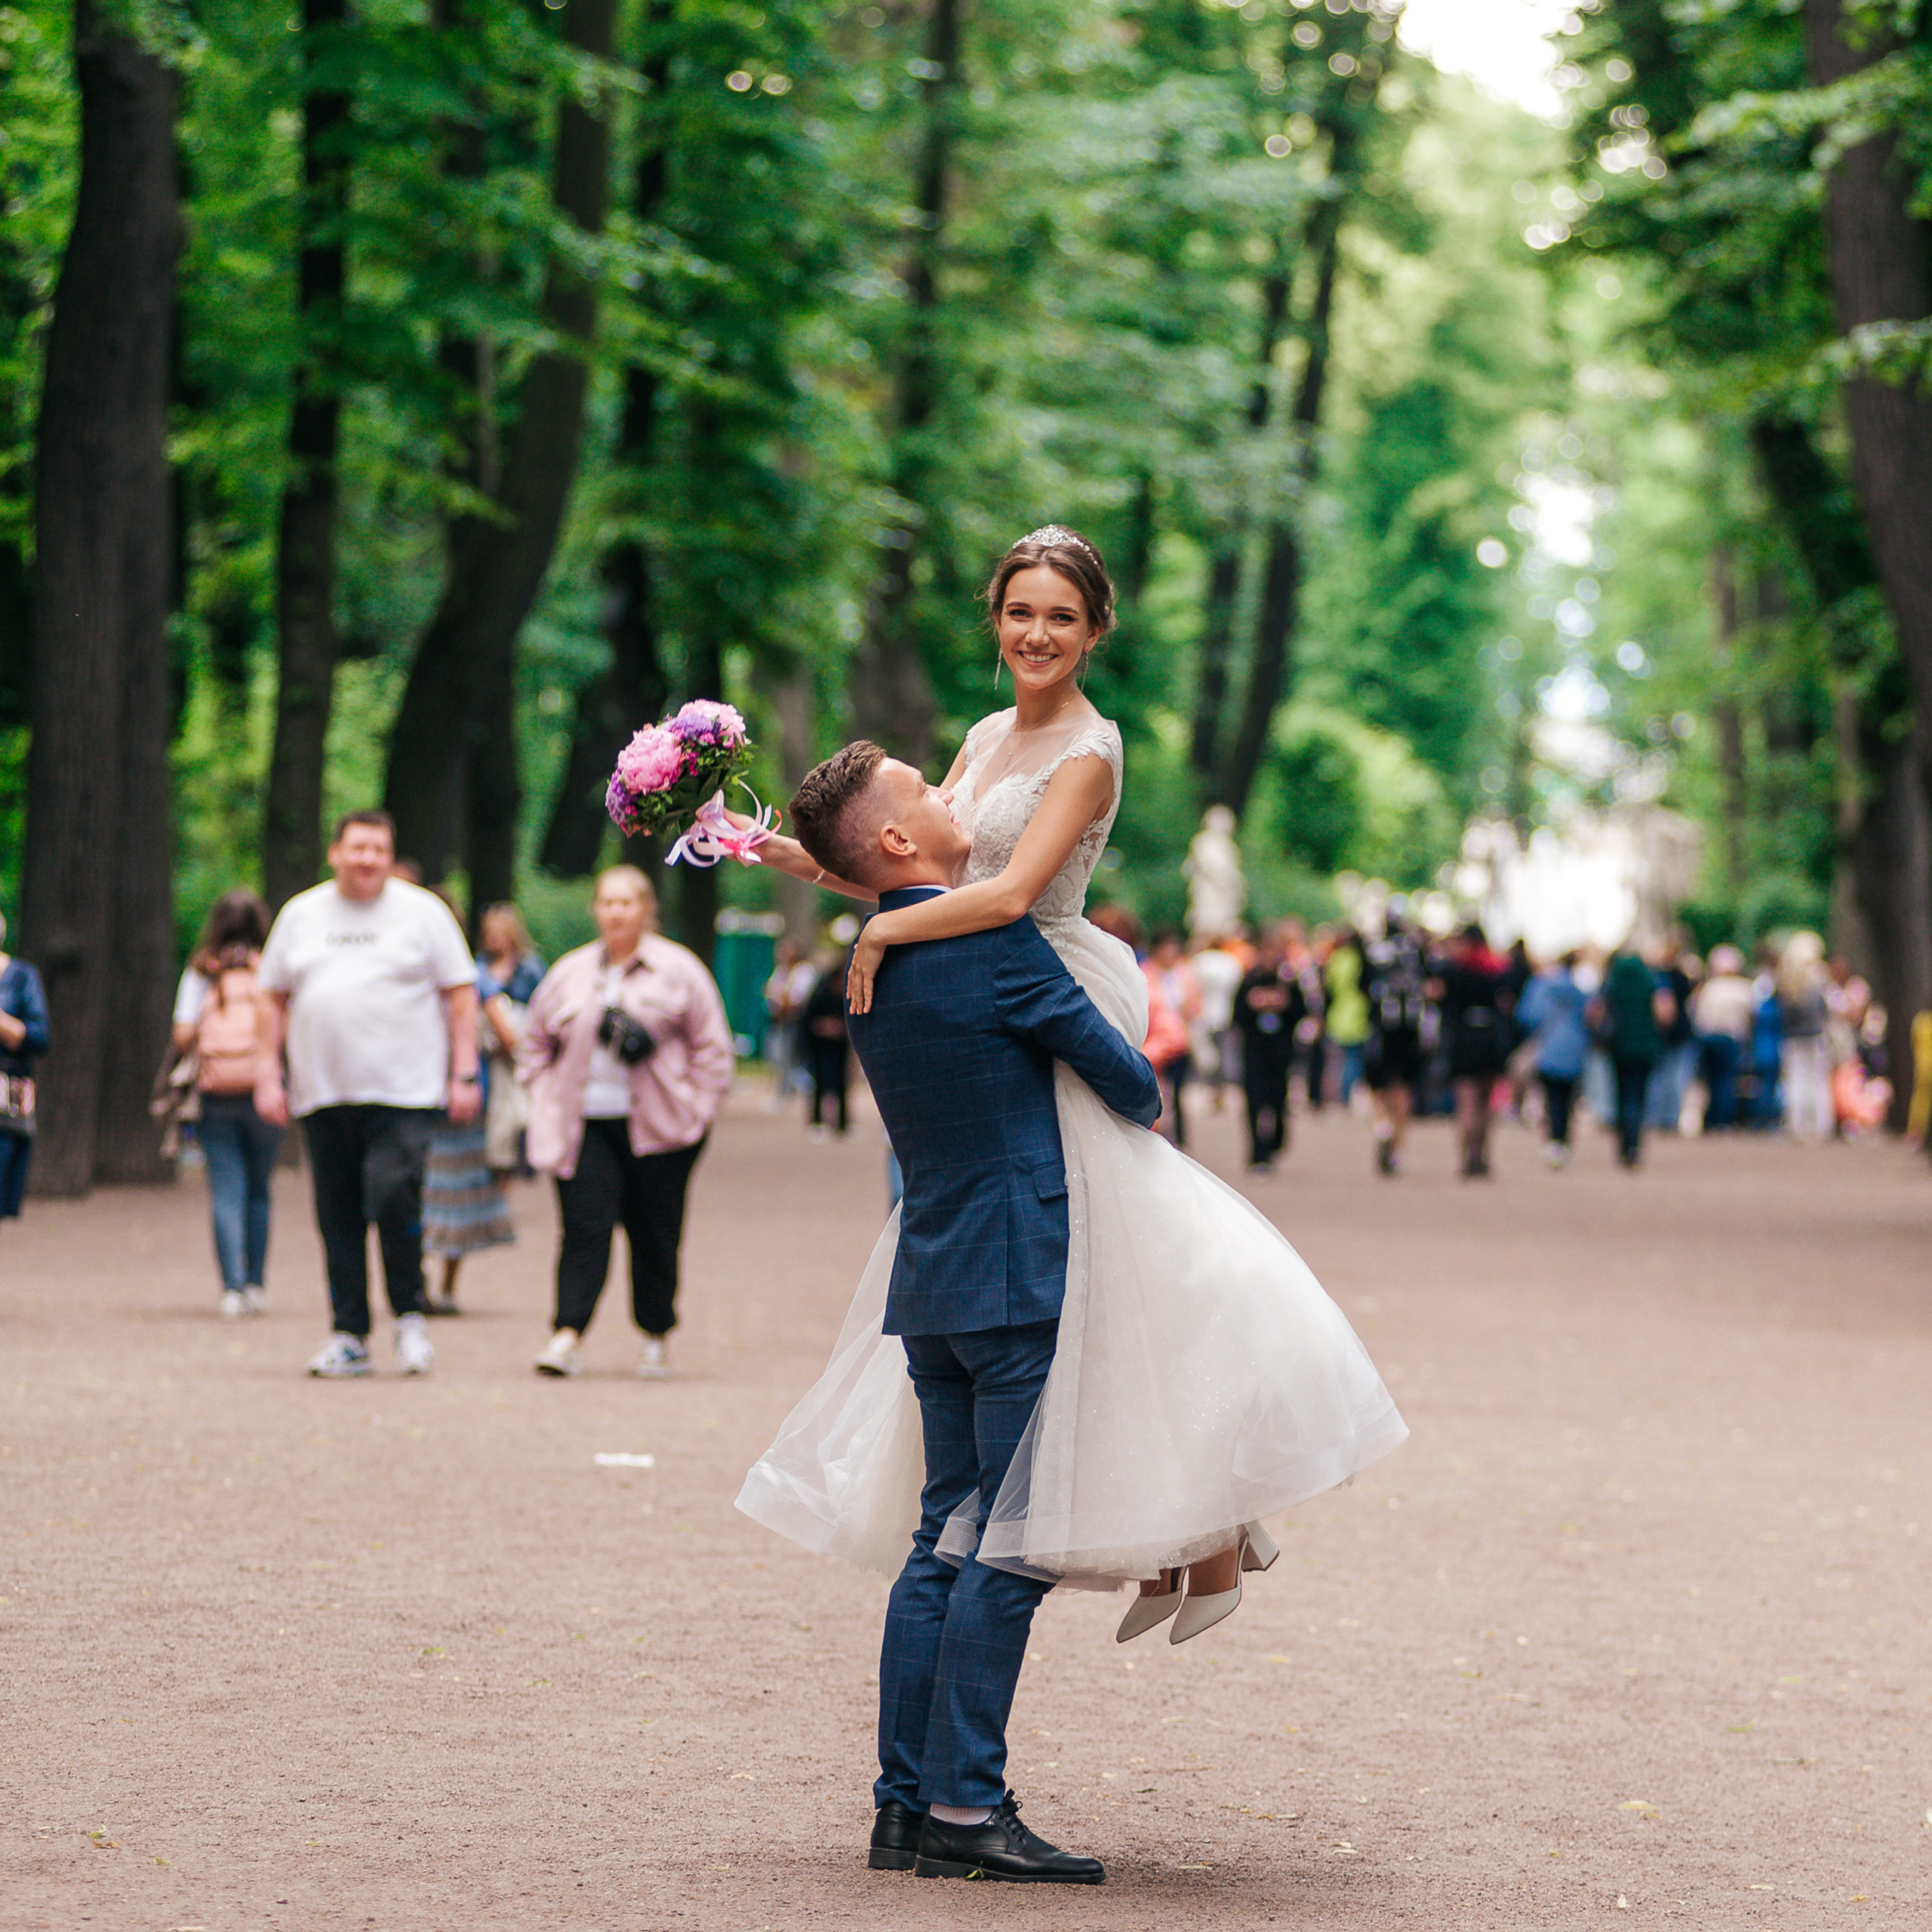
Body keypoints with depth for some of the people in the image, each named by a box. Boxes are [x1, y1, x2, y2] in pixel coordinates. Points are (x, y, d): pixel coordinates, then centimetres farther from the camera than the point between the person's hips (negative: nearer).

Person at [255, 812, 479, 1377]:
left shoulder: (423, 912, 5)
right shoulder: (301, 916, 13)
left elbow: (460, 994, 4)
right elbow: (272, 998, 16)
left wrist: (464, 1075, -3)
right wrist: (268, 1075, 7)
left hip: (404, 1092, -3)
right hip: (323, 1093, 3)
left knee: (392, 1194, -18)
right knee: (338, 1217, 3)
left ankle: (410, 1315, 0)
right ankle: (349, 1336, 10)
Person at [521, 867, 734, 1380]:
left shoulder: (678, 969, 2)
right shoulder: (570, 972, 11)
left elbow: (712, 1047, 4)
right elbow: (537, 1042, 21)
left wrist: (697, 1109, -3)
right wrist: (545, 1096, 10)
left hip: (656, 1126, -1)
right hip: (584, 1124, 2)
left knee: (654, 1234, 3)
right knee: (584, 1226, -11)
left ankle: (657, 1339, 17)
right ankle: (567, 1336, -15)